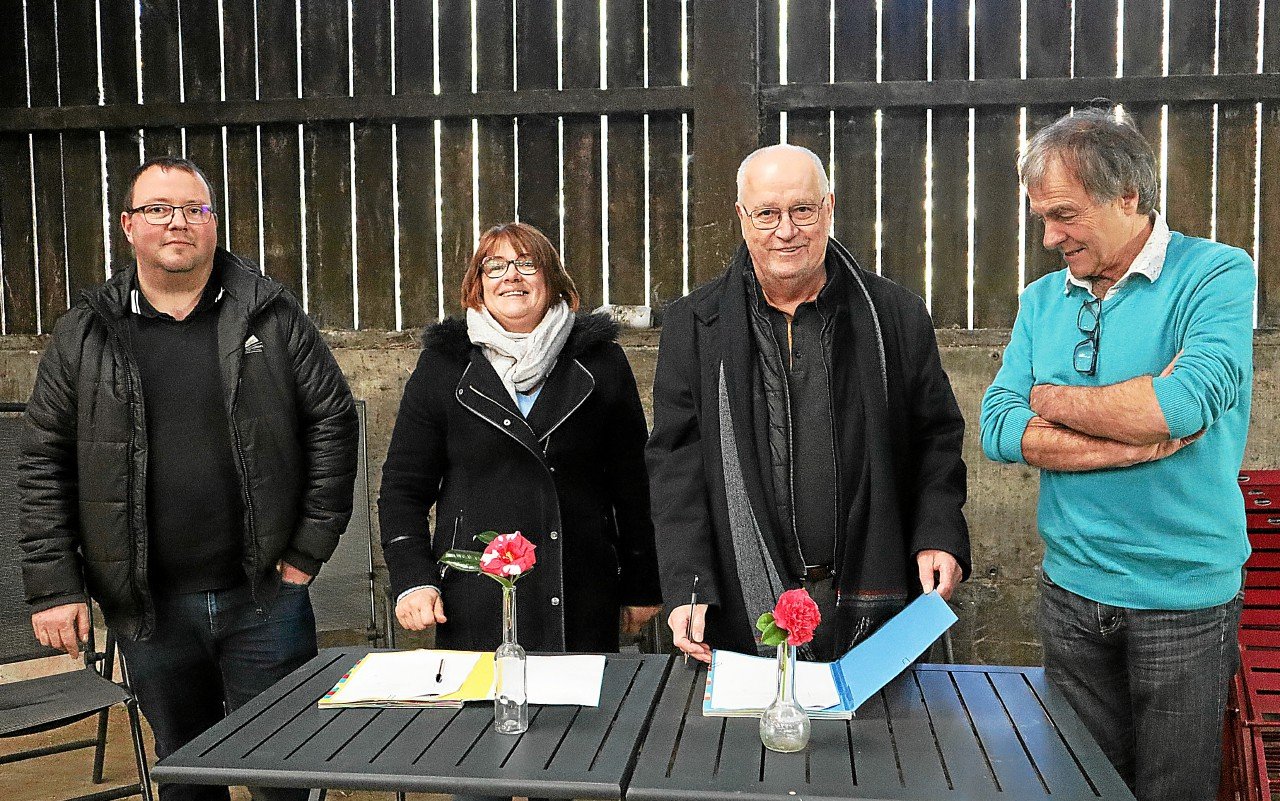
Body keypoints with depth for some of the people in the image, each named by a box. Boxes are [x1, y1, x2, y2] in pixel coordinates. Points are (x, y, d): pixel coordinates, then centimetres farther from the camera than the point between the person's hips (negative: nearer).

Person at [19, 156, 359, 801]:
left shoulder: (270, 315, -1)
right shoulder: (83, 336, 2)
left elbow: (333, 421, -1)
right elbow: (45, 467, 4)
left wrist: (311, 546, -4)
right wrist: (53, 587, -2)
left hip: (264, 595, -1)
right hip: (149, 609, 2)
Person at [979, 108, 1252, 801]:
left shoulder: (1217, 274, -8)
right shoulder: (1043, 299, 6)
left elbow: (1187, 401, -27)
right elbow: (998, 430, -5)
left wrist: (1054, 400, -11)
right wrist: (1135, 443, -18)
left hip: (1184, 598, -4)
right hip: (1070, 590, 4)